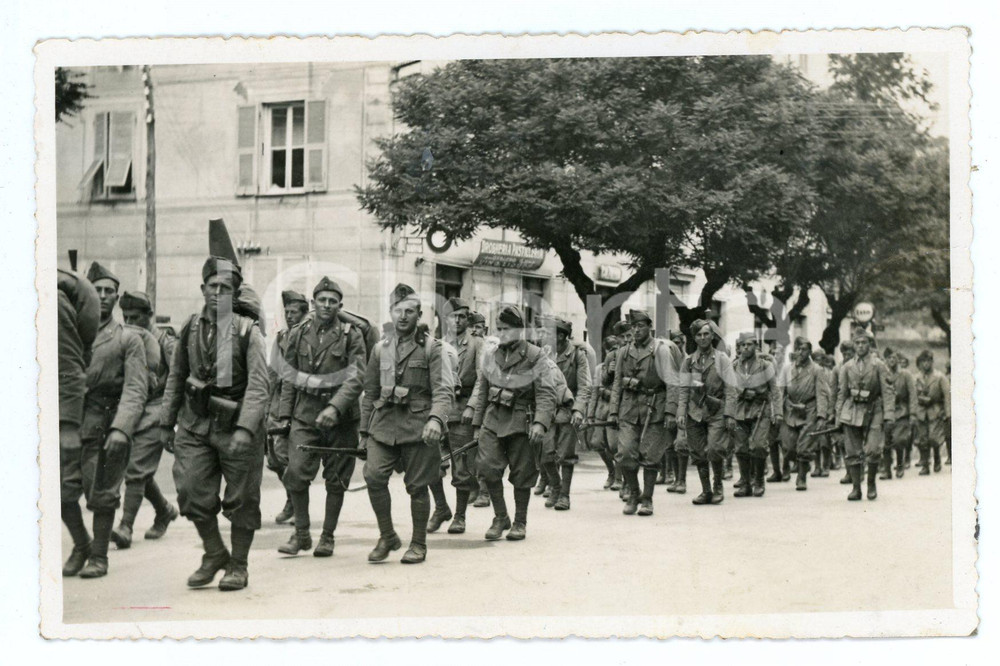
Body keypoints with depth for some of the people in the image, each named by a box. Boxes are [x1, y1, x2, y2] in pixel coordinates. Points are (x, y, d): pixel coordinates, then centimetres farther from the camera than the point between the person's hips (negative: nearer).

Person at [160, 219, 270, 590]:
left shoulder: (248, 332, -7)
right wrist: (167, 420, 12)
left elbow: (258, 385, -13)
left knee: (241, 500, 5)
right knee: (192, 493, 0)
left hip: (235, 426, -3)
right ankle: (214, 555, 21)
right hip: (195, 423, 4)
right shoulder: (190, 329, 6)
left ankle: (238, 566, 20)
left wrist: (245, 428, -23)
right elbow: (176, 377, 15)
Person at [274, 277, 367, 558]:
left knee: (336, 481, 6)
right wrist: (284, 415, 7)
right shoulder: (298, 334, 9)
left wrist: (335, 407, -23)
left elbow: (356, 378, -11)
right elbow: (289, 378, 13)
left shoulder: (351, 335, -1)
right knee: (295, 473, -10)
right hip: (305, 415, 2)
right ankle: (301, 534, 5)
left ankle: (327, 536, 19)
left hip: (340, 418, -1)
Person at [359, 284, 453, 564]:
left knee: (417, 486, 1)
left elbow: (444, 390, -6)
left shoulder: (431, 348, 2)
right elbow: (370, 393, 20)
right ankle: (387, 536, 5)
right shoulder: (380, 349, 14)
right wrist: (365, 430, 18)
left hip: (418, 425, -3)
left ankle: (418, 544, 17)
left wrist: (436, 418, -24)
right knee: (374, 476, -12)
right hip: (384, 423, 3)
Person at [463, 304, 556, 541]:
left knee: (521, 473, 4)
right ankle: (500, 517, 8)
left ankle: (520, 522, 20)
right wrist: (476, 419, 15)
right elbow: (481, 388, 17)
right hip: (493, 419, 3)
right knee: (487, 466, -9)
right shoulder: (489, 354, 8)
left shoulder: (535, 357, -6)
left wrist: (540, 422, -21)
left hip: (521, 422, -3)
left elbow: (546, 394, -9)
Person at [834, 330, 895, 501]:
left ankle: (871, 483, 10)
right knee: (852, 453, 0)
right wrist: (839, 418, 8)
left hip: (873, 412, -2)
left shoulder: (878, 365, 3)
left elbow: (888, 391, 0)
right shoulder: (847, 367, 11)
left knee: (873, 450, -12)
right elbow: (841, 393, 14)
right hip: (852, 412, 2)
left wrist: (888, 415, -9)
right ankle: (856, 488, 9)